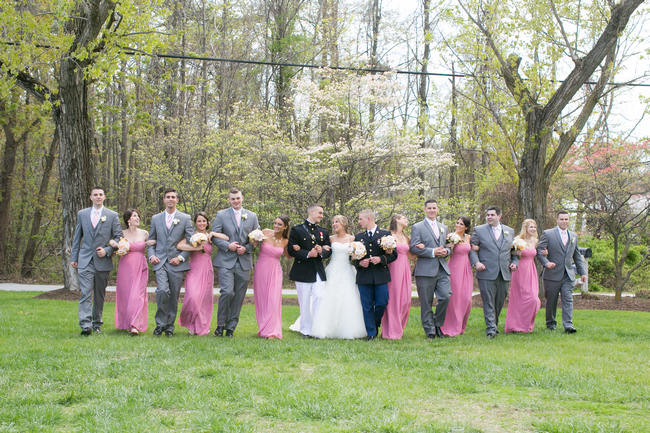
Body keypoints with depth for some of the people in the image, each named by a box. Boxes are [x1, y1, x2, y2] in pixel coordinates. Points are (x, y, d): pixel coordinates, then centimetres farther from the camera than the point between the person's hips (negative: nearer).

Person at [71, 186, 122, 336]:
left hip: (103, 261, 0)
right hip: (85, 261, 0)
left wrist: (107, 250, -9)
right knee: (85, 293, -11)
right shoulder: (82, 214, 11)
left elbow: (118, 236, 5)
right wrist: (74, 257, 9)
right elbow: (77, 237, 14)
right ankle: (85, 325, -18)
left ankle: (97, 323, 19)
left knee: (100, 294, 7)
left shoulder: (112, 215, 5)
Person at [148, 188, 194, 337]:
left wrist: (181, 257, -7)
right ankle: (160, 323, -3)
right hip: (160, 262, 0)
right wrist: (151, 256, 0)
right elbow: (151, 240, 17)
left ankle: (170, 326, 15)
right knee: (162, 291, -19)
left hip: (176, 263, 0)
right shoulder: (156, 218, 13)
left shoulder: (185, 218, 6)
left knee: (174, 296, 2)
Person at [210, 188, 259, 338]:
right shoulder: (221, 215, 5)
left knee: (239, 296, 3)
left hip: (244, 262, 3)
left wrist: (246, 248, -6)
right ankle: (220, 324, 3)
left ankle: (231, 328, 14)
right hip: (226, 261, -3)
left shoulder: (252, 216, 11)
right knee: (227, 292, -16)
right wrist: (227, 245, -13)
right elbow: (214, 236, 2)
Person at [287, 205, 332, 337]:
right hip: (303, 271, -3)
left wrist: (322, 252, -10)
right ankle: (306, 330, 11)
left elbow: (329, 250, 12)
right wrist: (308, 254, -18)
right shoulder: (297, 230, 0)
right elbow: (291, 250, -7)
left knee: (319, 298, -7)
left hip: (319, 271, 3)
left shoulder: (324, 232, 15)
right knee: (305, 302, 2)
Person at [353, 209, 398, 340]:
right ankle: (371, 333, 9)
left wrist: (381, 259, -14)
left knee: (382, 304, -1)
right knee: (367, 307, 1)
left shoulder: (385, 234, 4)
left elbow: (393, 254, 2)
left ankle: (376, 324, 26)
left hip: (381, 276, -2)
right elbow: (353, 258, 14)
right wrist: (359, 263, -7)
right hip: (364, 277, 2)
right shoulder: (358, 237, 12)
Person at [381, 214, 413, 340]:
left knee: (405, 300, 2)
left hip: (405, 269, 6)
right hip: (394, 268, -6)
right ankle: (391, 331, -2)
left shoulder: (406, 238, 18)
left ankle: (399, 328, 14)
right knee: (393, 298, -7)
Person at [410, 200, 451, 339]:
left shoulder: (443, 227, 19)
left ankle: (437, 324, 14)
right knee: (426, 303, 0)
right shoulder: (417, 227, 1)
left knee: (445, 297, -9)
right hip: (426, 270, -4)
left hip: (442, 269, 4)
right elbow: (414, 248, -8)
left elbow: (448, 246, 23)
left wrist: (446, 251, -1)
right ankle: (430, 332, 10)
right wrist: (433, 252, -15)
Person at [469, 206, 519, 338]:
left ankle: (494, 325, 26)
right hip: (487, 274, -3)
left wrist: (514, 262, 5)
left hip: (504, 274, 3)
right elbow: (472, 249, 3)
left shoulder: (510, 231, 14)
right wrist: (476, 262, -12)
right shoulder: (479, 230, 5)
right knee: (488, 302, -7)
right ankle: (491, 329, -6)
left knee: (500, 302, 9)